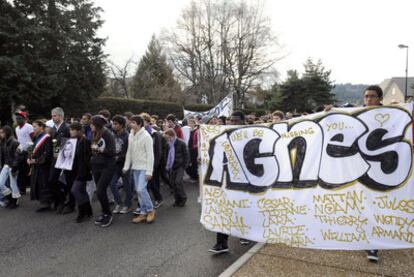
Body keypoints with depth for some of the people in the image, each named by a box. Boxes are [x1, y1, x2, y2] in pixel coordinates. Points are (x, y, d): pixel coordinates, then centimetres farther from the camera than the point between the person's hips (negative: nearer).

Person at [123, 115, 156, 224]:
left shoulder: (146, 136, -13)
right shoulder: (131, 135, 7)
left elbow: (150, 155, -15)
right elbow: (129, 152, 13)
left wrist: (149, 172, -18)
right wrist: (126, 166, 7)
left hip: (144, 168, -7)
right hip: (135, 167, 7)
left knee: (141, 189, -14)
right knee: (138, 190, 8)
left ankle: (150, 210, 5)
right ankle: (143, 213, 18)